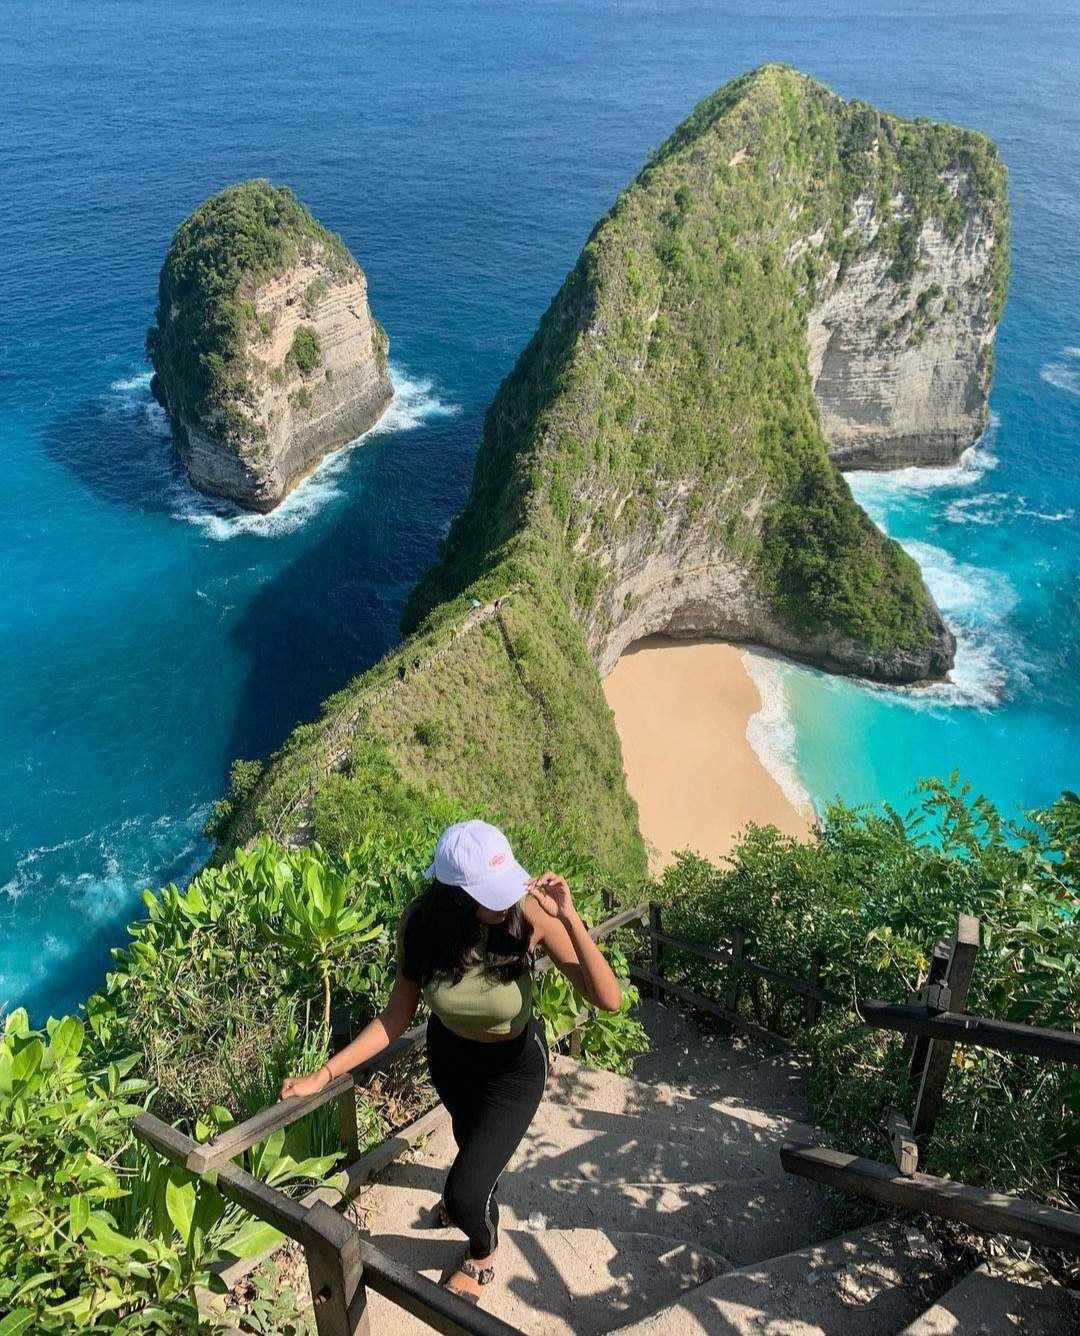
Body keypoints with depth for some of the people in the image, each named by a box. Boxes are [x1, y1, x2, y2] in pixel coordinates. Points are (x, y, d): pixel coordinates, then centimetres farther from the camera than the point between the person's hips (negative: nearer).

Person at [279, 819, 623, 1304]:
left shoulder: (530, 914, -36)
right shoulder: (421, 925, -28)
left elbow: (608, 999, -38)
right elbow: (396, 1017, -16)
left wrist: (569, 920, -50)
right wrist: (323, 1074, -21)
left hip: (514, 1066, -3)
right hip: (448, 1055, 3)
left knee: (463, 1196, -4)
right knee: (471, 1141, 32)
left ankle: (483, 1254, 35)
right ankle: (475, 1189, 71)